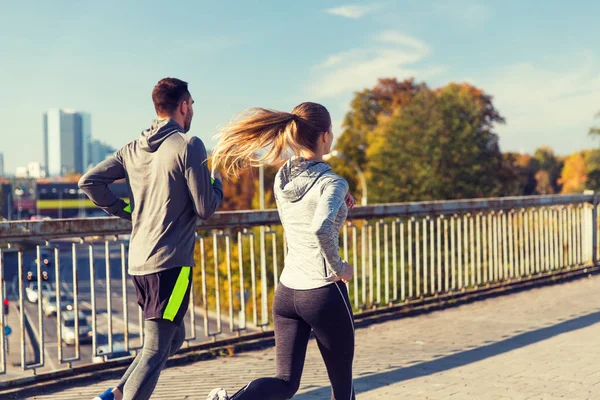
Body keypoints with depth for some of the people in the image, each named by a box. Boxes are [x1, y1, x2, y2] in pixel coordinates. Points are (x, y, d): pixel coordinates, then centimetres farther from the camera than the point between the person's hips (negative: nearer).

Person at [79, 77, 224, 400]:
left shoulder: (134, 149, 11)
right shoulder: (189, 145, -10)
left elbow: (89, 182, 7)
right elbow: (205, 208, -10)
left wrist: (126, 210, 14)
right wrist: (217, 181, 9)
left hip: (139, 261, 8)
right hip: (171, 261, -8)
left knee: (173, 338, 21)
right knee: (155, 351, -2)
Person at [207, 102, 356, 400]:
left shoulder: (282, 178, 5)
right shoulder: (332, 182, -15)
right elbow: (320, 229, -34)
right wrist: (339, 268, -18)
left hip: (286, 291, 6)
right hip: (324, 293, -5)